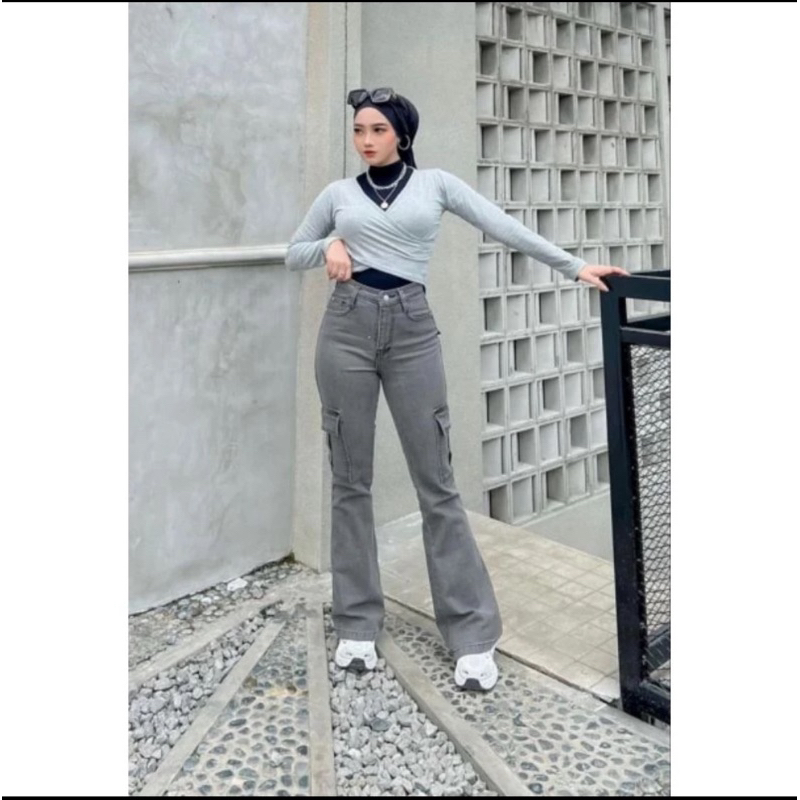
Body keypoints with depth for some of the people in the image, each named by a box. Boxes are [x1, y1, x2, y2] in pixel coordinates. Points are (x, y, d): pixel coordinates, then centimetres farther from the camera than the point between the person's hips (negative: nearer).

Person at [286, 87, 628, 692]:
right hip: (347, 327, 2)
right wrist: (329, 246, 1)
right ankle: (357, 625, 17)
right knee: (351, 481, 4)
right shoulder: (338, 193, 13)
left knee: (436, 482, -3)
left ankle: (473, 635, 5)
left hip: (412, 329, -2)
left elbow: (506, 228, 3)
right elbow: (294, 253, 22)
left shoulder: (435, 184, 9)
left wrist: (574, 266, -3)